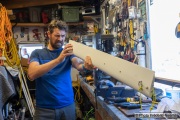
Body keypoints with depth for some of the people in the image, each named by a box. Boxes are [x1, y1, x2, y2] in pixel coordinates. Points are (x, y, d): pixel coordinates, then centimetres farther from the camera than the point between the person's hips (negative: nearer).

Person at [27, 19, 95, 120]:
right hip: (44, 108, -1)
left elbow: (78, 65, -18)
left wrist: (85, 65, -43)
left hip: (67, 106, 2)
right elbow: (31, 74, -21)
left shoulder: (68, 53, 3)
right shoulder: (37, 53, -2)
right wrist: (58, 59, -33)